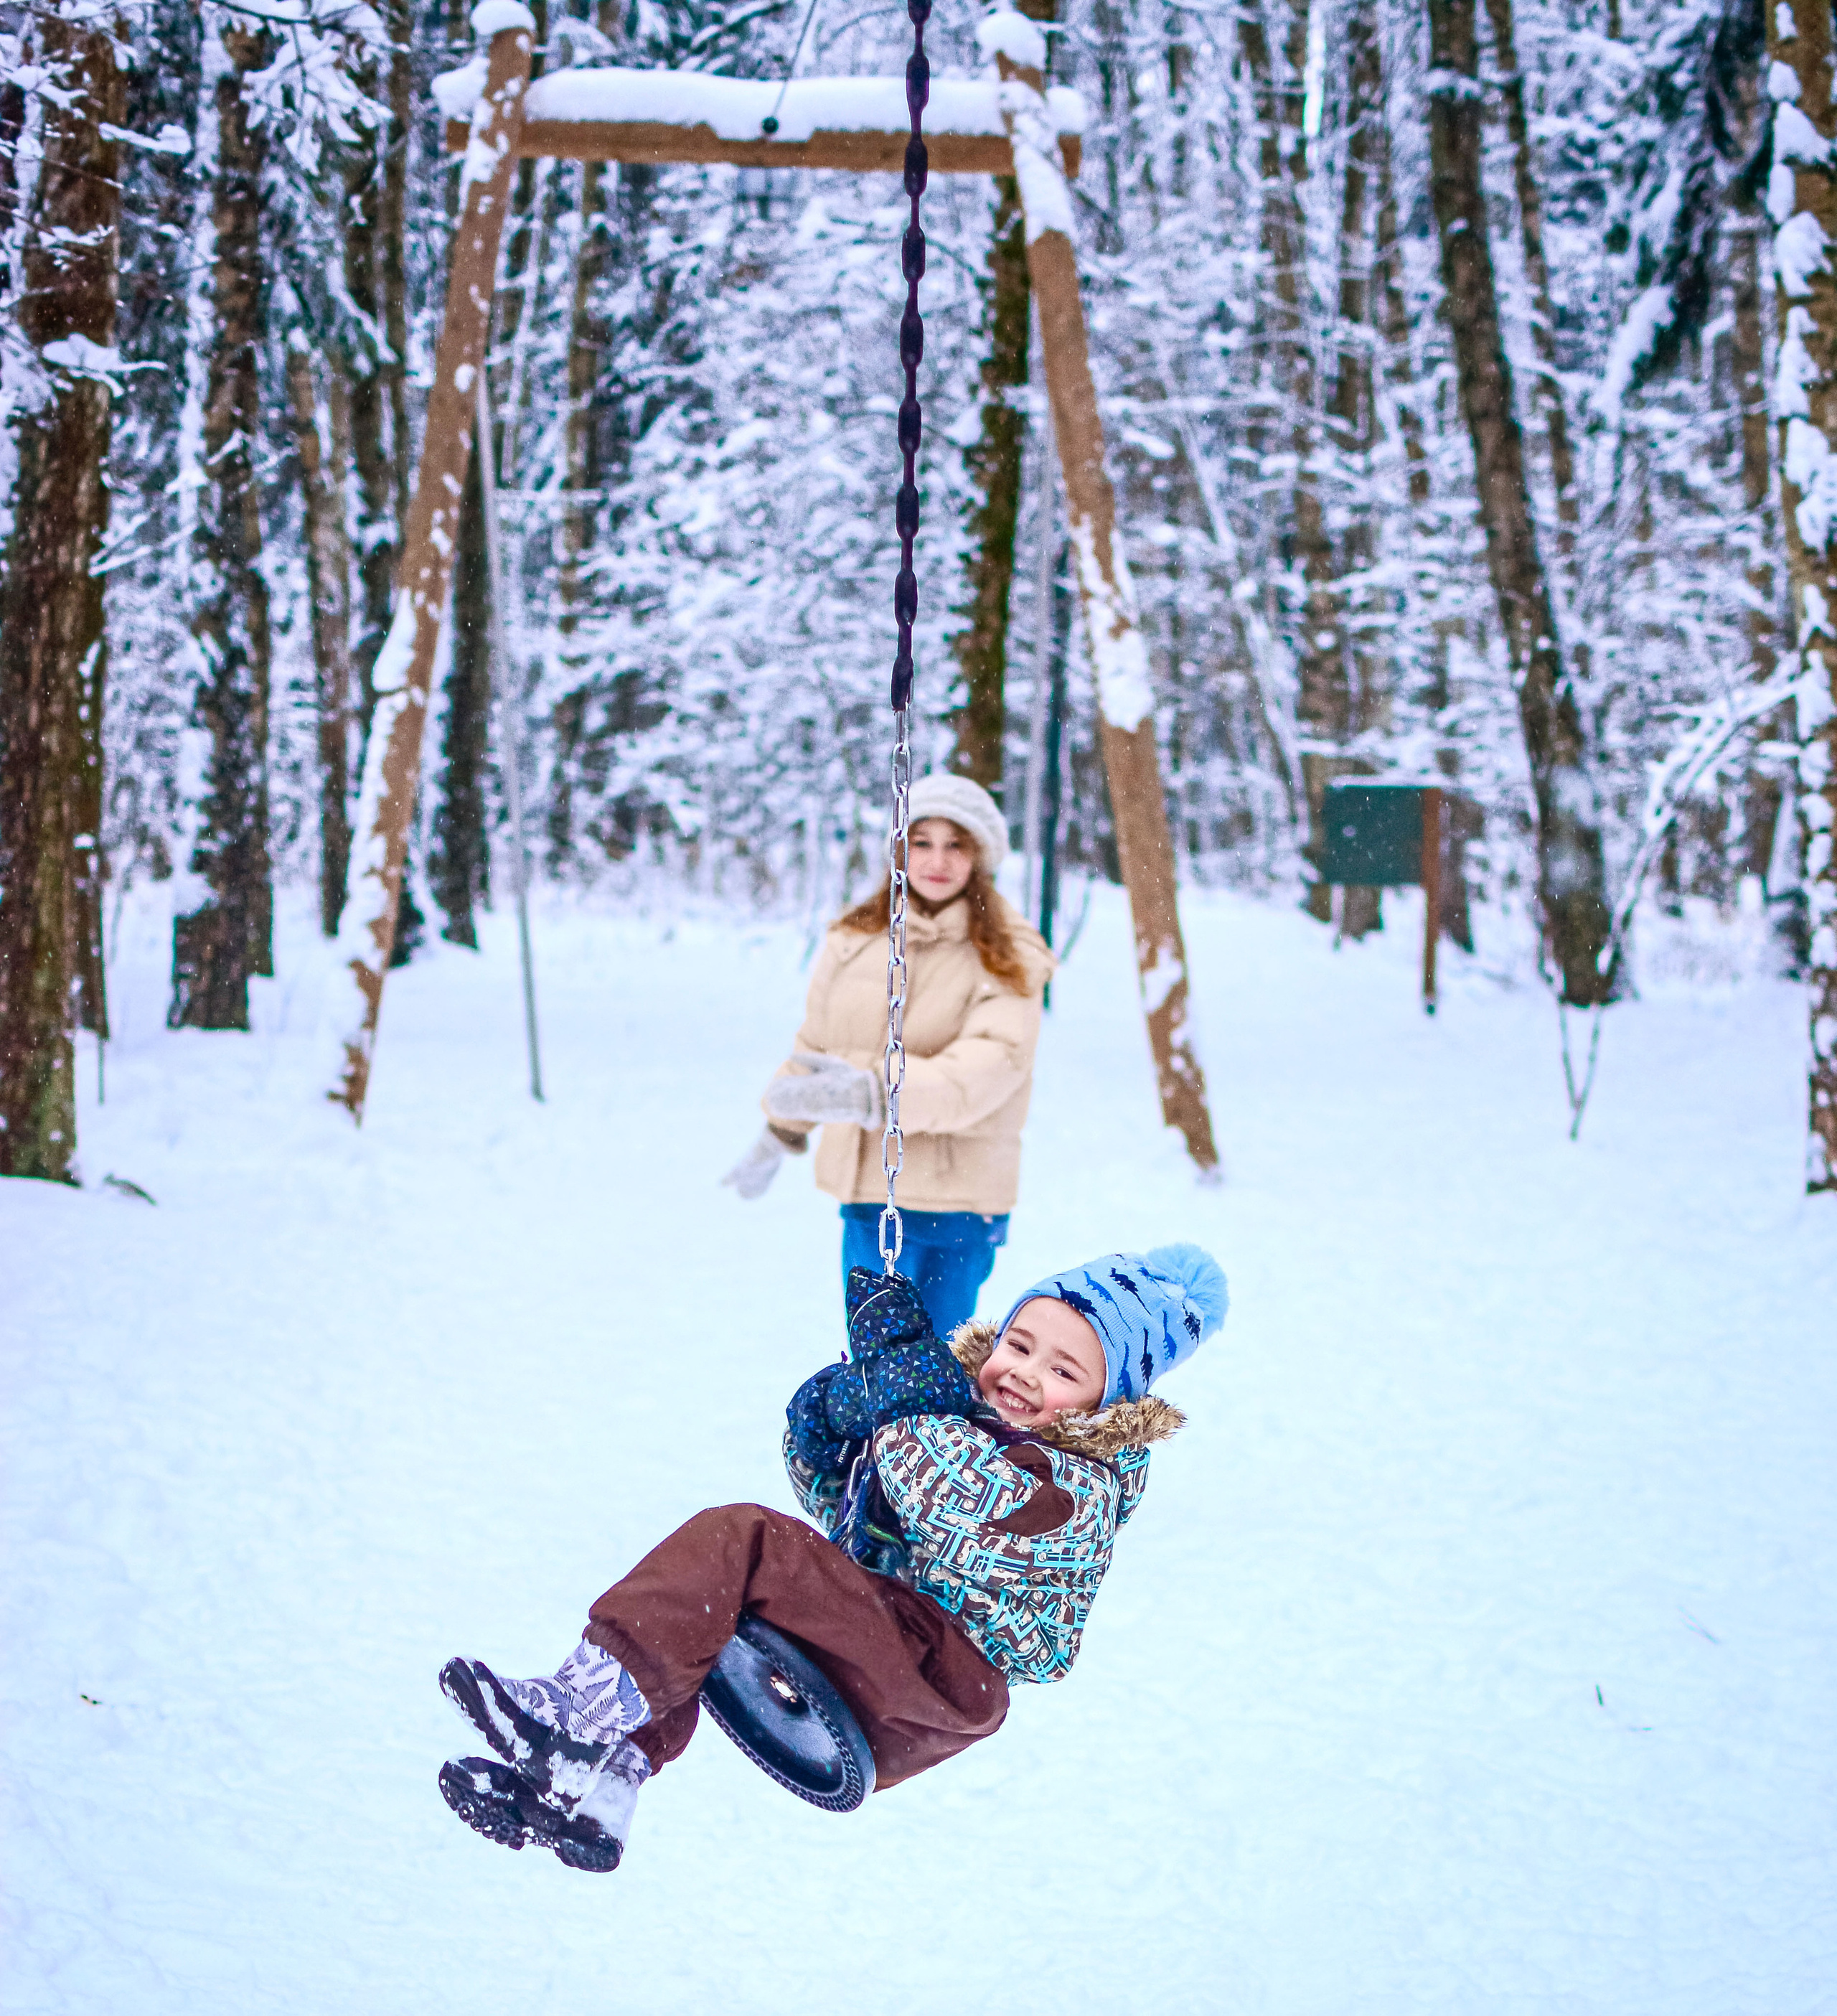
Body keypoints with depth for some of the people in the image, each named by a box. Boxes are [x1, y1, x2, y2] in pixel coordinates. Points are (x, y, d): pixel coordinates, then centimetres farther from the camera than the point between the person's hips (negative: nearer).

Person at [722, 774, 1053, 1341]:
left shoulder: (1009, 957, -5)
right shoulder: (854, 941, 8)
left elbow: (990, 1065, -21)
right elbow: (816, 1044, 23)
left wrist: (874, 1092, -32)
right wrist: (779, 1134, 29)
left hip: (960, 1193, -4)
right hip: (871, 1185, 4)